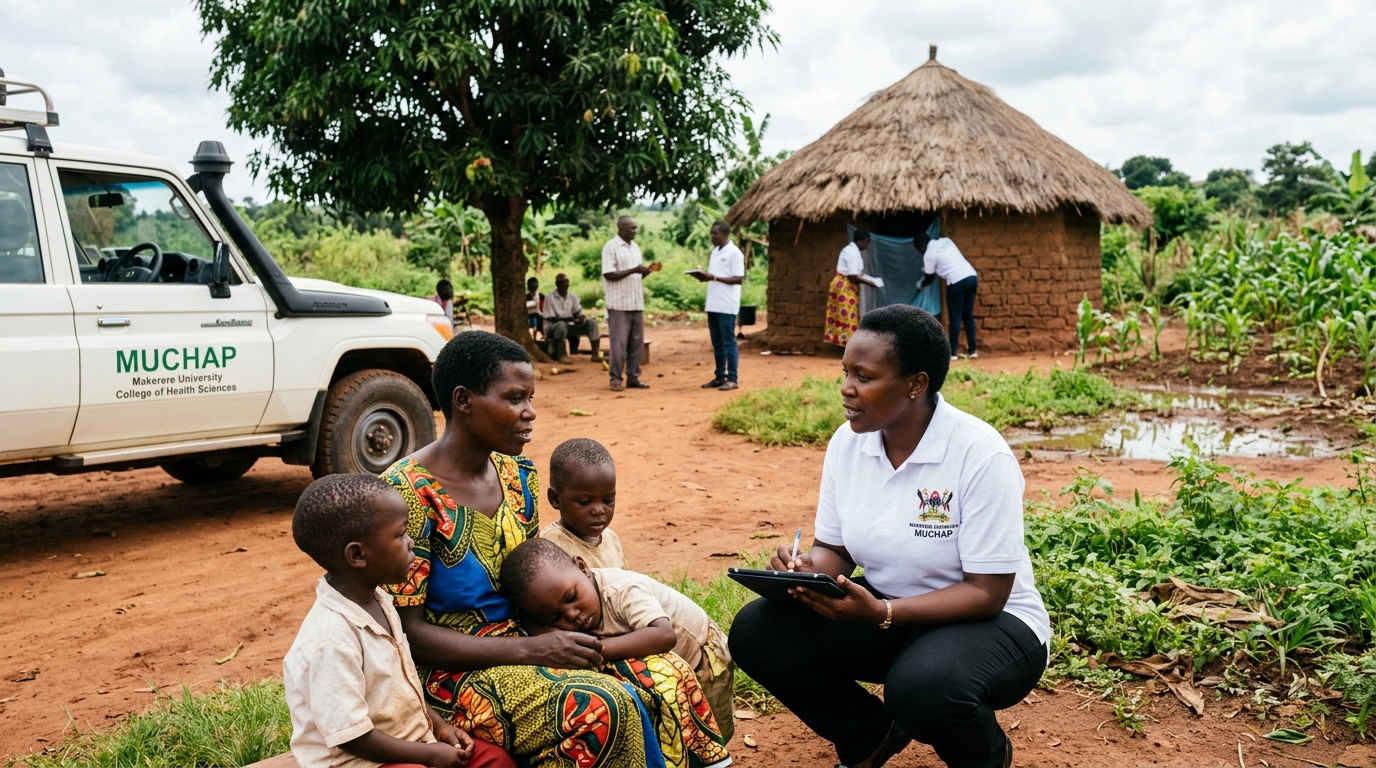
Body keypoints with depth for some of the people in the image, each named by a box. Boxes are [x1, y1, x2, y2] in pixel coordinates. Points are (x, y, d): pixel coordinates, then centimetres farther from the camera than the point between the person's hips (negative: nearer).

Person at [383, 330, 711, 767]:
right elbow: (406, 631, -18)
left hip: (522, 642, 7)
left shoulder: (518, 476, 4)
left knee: (668, 678, -9)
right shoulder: (407, 495, -19)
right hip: (448, 670, -7)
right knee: (605, 707, -29)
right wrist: (528, 649, -23)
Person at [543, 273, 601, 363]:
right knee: (561, 324, -40)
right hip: (553, 328, -5)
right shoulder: (550, 298, -11)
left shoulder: (573, 297, 6)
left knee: (591, 321, -12)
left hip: (570, 326, 6)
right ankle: (562, 355, -29)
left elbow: (578, 314, 5)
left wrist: (580, 318, -22)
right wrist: (572, 319, -25)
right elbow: (551, 319, -17)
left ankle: (595, 354, -18)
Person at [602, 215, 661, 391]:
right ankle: (616, 378, 5)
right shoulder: (611, 247, -8)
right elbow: (609, 274, -15)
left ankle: (633, 377, 15)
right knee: (619, 342, -3)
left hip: (637, 303, 7)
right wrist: (633, 270, -20)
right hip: (619, 304, -7)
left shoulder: (635, 247, 15)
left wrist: (648, 270, -1)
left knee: (637, 342, 8)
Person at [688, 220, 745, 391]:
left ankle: (732, 379, 1)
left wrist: (714, 278, -21)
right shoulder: (715, 252, 15)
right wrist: (703, 276, -1)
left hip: (727, 306, -8)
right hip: (713, 305, 8)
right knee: (717, 343, 11)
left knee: (728, 343, -3)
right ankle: (720, 377, 18)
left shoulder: (734, 253, -10)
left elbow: (739, 279, -16)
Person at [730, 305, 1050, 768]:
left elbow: (987, 592, -21)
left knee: (924, 686, -38)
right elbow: (834, 549, 4)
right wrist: (805, 570, -20)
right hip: (883, 611, 6)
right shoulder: (848, 441, -5)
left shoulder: (981, 457, -22)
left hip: (989, 622, -5)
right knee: (757, 633, -14)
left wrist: (881, 613, -34)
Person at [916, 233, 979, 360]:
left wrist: (920, 285, 29)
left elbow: (930, 278, 10)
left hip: (957, 282, -7)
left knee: (954, 317, 0)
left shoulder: (929, 254, -2)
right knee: (968, 316, 13)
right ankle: (973, 350, 14)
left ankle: (952, 351, 3)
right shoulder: (946, 241, 18)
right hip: (971, 277, 8)